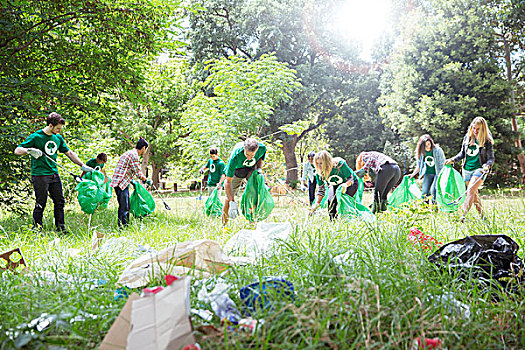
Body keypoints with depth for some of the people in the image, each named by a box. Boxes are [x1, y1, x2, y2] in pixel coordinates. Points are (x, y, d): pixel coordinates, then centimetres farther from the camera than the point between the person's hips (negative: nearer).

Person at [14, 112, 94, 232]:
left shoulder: (58, 138, 12)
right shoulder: (36, 137, -6)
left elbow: (69, 153, 21)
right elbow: (17, 150, -6)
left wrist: (83, 166, 17)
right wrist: (29, 150, -26)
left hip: (54, 174, 6)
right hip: (40, 175, -6)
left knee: (60, 201, 6)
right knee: (41, 203, -3)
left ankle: (61, 228, 15)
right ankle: (36, 229, 11)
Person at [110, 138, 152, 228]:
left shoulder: (130, 153, 20)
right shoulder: (134, 155, -13)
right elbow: (138, 173, -13)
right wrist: (147, 181, 1)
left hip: (123, 183, 11)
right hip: (121, 183, -11)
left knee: (126, 207, 14)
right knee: (124, 208, -10)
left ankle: (125, 226, 20)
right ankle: (122, 227, -8)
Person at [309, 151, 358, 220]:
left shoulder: (339, 164, -36)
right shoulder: (319, 172, -24)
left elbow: (351, 178, -25)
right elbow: (321, 189, -12)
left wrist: (345, 185, -48)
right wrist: (317, 203, -23)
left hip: (350, 183, -4)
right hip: (335, 185, 4)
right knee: (331, 201, -17)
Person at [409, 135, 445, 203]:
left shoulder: (438, 150, -14)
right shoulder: (421, 153, -2)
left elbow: (443, 164, -9)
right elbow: (419, 166, 14)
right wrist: (413, 174, 6)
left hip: (438, 173, -4)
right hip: (428, 173, 4)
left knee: (433, 190, -22)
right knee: (424, 192, -8)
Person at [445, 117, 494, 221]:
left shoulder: (487, 141, -7)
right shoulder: (467, 138, 6)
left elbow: (491, 158, -6)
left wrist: (487, 165, -26)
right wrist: (453, 160, 5)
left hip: (479, 169, -5)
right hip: (467, 169, 5)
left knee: (471, 190, -22)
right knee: (474, 194, 11)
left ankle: (463, 215, -29)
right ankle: (481, 215, 25)